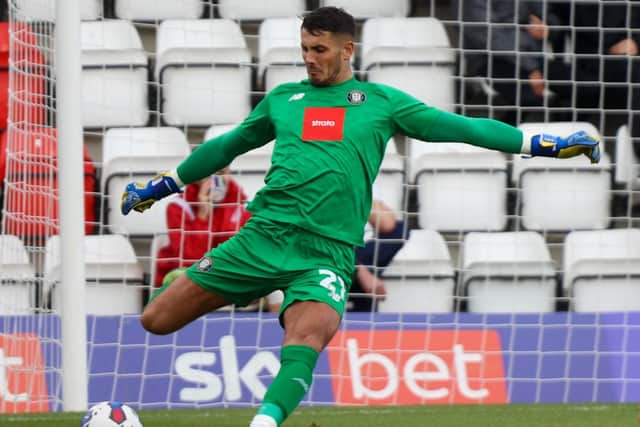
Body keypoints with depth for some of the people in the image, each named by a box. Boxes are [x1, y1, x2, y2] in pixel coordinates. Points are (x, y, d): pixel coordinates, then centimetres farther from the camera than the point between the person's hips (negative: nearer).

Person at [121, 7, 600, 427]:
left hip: (327, 252, -2)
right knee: (157, 321, 0)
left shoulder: (380, 101, 12)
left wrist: (545, 144, 5)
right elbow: (227, 146, 30)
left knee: (305, 341, -33)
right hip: (262, 236, 3)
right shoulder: (283, 99, 17)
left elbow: (458, 127, 10)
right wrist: (161, 185, 35)